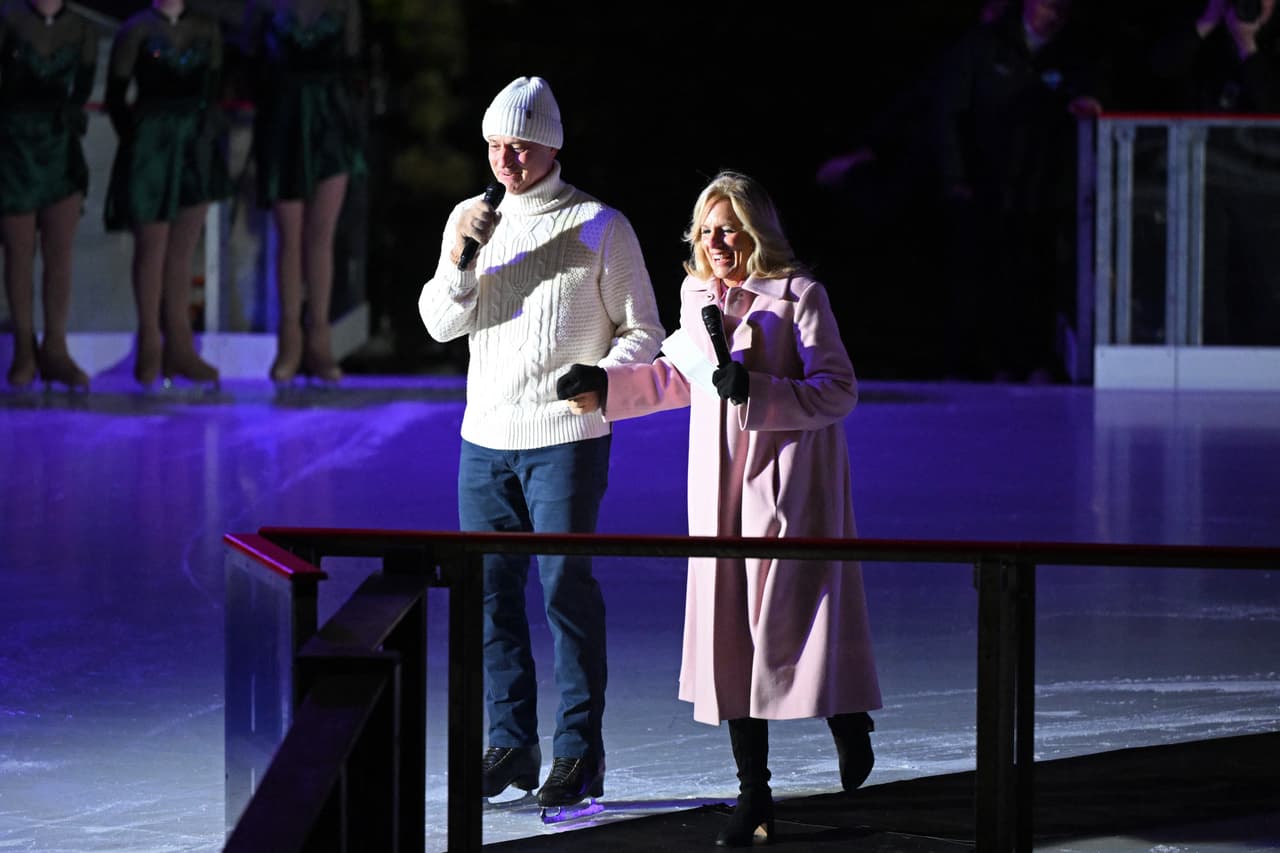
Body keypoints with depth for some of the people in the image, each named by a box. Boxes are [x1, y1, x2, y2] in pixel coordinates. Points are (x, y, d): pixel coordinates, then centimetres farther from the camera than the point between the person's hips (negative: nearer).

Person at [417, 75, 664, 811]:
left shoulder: (599, 226, -1)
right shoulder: (477, 220, 12)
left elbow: (642, 331, 0)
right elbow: (442, 324, 7)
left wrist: (597, 378, -17)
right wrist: (457, 257, -10)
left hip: (565, 438, -5)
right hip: (485, 436, 5)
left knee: (567, 587, -7)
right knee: (491, 591, 5)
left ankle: (579, 752, -2)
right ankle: (510, 745, 14)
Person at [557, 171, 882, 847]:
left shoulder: (798, 296, -9)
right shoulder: (697, 296, 9)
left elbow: (838, 391, -13)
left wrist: (755, 390, -23)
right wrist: (606, 387, 18)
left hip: (787, 484, -6)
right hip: (722, 487, 6)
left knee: (785, 624, -8)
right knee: (729, 635, 3)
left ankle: (848, 719, 25)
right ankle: (753, 797, 10)